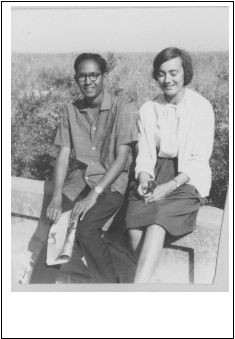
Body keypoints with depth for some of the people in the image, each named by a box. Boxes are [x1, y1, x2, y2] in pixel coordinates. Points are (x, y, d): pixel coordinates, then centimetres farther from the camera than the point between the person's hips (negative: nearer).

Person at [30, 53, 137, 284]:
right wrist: (56, 197, -12)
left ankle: (107, 282, -3)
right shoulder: (72, 111, 6)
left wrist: (94, 194, -23)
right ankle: (40, 284, -4)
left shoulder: (122, 110, -8)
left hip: (112, 182, -4)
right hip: (82, 177, 4)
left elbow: (122, 158, -14)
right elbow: (63, 155, 2)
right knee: (57, 223, -19)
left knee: (84, 228, -26)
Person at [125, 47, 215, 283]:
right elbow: (144, 153, 8)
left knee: (158, 220, -32)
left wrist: (169, 186, -18)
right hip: (154, 174, 4)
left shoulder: (201, 107, -2)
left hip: (186, 178, -3)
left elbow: (199, 160, -6)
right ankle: (146, 281, -23)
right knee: (135, 219, -27)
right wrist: (143, 179, -13)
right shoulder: (148, 109, 10)